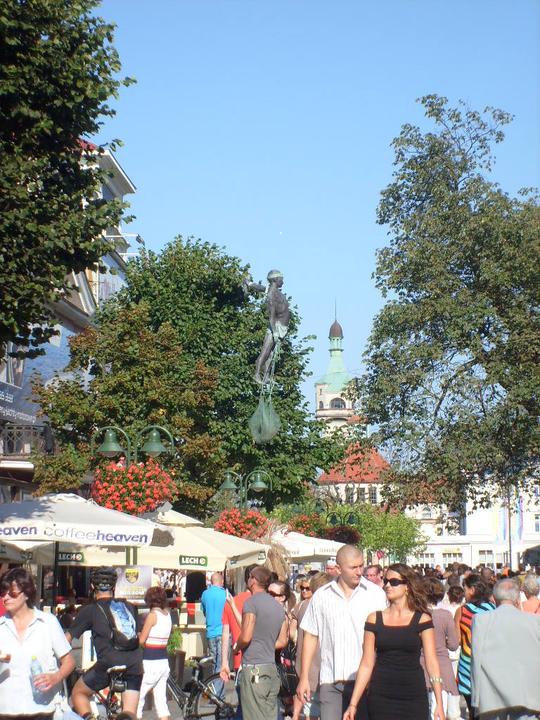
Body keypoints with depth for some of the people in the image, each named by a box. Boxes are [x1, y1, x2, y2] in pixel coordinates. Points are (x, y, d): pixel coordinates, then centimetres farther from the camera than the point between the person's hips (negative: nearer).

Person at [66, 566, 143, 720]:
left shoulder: (90, 609, 7)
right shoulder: (129, 607, 19)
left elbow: (68, 637, 9)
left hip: (109, 663, -4)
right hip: (135, 665, 4)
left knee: (78, 693, 18)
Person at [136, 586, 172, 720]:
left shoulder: (153, 615, -12)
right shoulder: (167, 614, 8)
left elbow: (141, 640, -13)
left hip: (150, 663, -7)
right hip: (164, 662, 7)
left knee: (137, 698, 1)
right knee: (161, 700, 10)